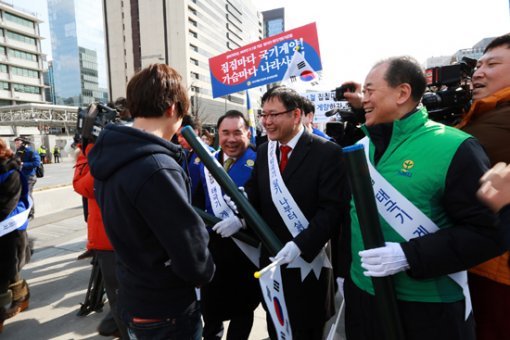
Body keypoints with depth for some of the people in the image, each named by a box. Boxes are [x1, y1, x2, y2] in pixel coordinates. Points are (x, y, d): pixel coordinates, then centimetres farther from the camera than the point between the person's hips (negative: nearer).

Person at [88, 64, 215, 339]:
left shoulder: (111, 153, -2)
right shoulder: (157, 168, -30)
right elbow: (192, 259, -26)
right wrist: (205, 273, -4)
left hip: (131, 300, 8)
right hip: (166, 311, -8)